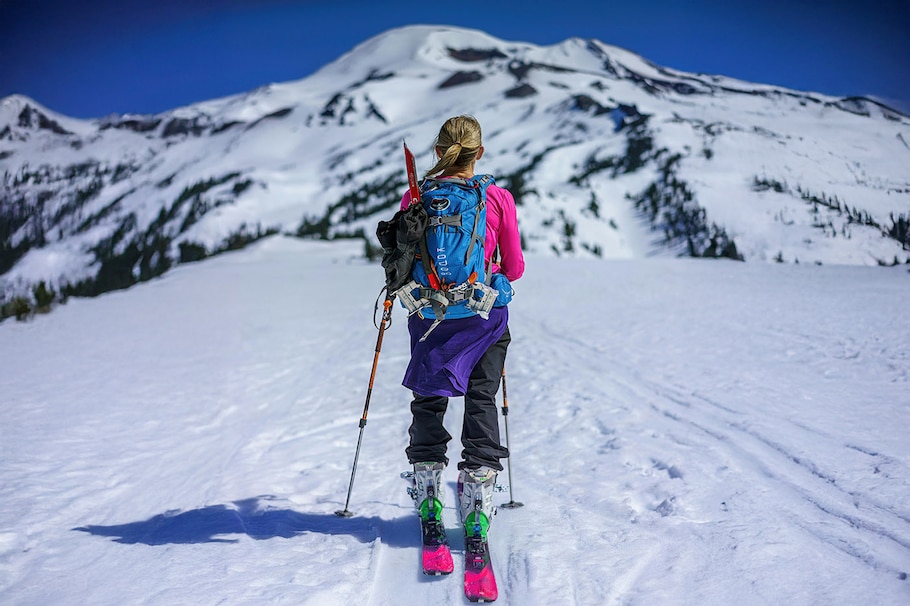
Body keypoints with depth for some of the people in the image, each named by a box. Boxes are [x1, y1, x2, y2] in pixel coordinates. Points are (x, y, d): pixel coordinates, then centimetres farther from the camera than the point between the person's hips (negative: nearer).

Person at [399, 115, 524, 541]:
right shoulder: (499, 198, -6)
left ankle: (428, 494, 21)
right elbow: (514, 268, 0)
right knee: (481, 399, 7)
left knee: (429, 400, 15)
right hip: (484, 313, -1)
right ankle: (478, 497, 3)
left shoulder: (415, 198, -4)